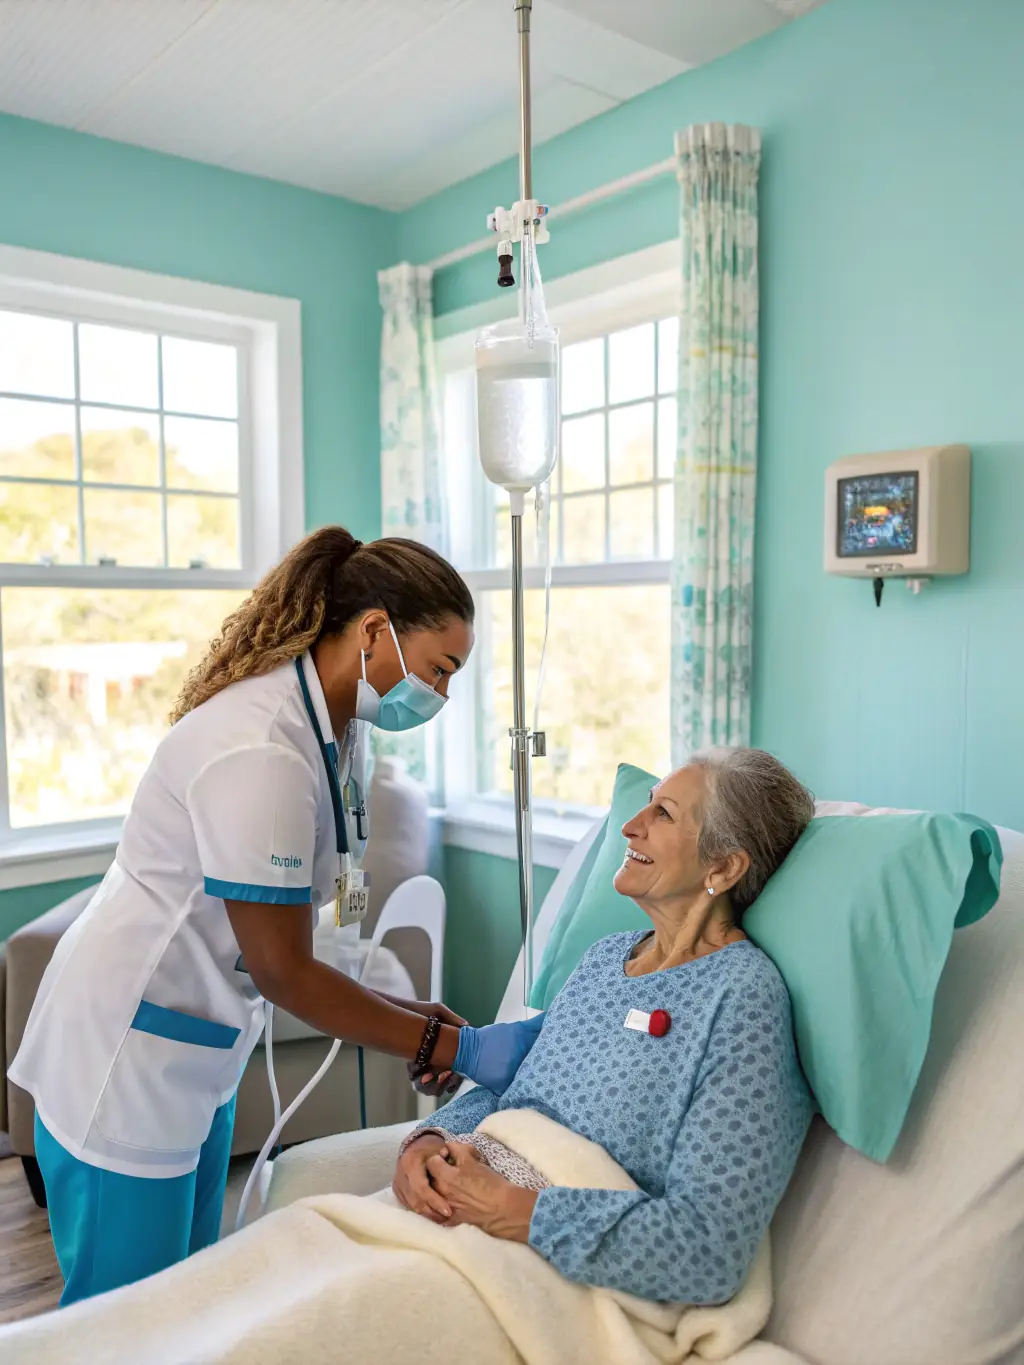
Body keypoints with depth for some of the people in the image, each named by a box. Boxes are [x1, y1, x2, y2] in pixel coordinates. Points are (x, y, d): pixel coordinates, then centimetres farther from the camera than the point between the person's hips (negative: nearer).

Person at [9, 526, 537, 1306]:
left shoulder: (335, 725, 0)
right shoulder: (259, 751, -29)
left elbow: (284, 944, 4)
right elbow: (283, 972, -23)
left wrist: (411, 1020, 0)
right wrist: (459, 1047, -19)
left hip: (202, 1048, 9)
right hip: (125, 1056, -9)